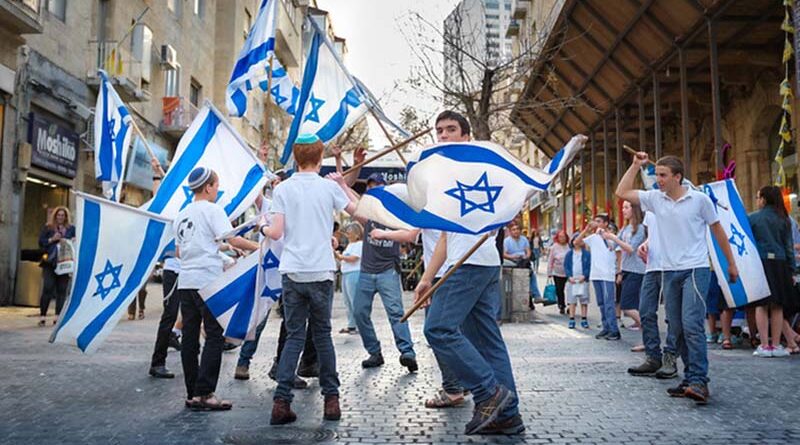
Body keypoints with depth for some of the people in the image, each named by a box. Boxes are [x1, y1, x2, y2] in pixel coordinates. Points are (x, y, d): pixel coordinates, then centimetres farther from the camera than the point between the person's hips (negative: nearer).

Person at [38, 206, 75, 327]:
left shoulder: (71, 229, 13)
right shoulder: (47, 228, 9)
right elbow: (41, 242, 4)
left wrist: (67, 241, -9)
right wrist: (52, 239, -10)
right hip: (50, 262, -1)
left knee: (62, 290, 1)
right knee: (47, 288, -7)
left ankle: (58, 317, 5)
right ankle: (42, 316, -1)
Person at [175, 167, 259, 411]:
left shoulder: (181, 215, 18)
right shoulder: (212, 210, -5)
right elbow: (232, 239, -15)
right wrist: (258, 247, -4)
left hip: (185, 282, 8)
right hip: (208, 281, -7)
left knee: (190, 337, 8)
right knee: (214, 336, -3)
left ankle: (192, 394, 13)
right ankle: (204, 393, -7)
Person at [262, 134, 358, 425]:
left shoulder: (283, 188, 0)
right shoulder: (329, 186, 1)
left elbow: (276, 232, -5)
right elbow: (358, 210, 12)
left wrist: (263, 229, 16)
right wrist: (343, 184, 22)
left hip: (292, 272, 0)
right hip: (321, 272, 0)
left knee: (294, 336, 6)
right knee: (322, 335, 11)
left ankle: (281, 401, -2)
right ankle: (331, 399, 15)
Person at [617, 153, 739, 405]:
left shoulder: (700, 200, -3)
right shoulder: (655, 198, 6)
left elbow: (718, 231, 6)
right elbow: (622, 192, 5)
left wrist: (731, 264, 10)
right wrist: (636, 165, 3)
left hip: (695, 270, -5)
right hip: (669, 272, 5)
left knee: (691, 324, -17)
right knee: (677, 329, 8)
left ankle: (698, 381, -14)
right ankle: (692, 378, 18)